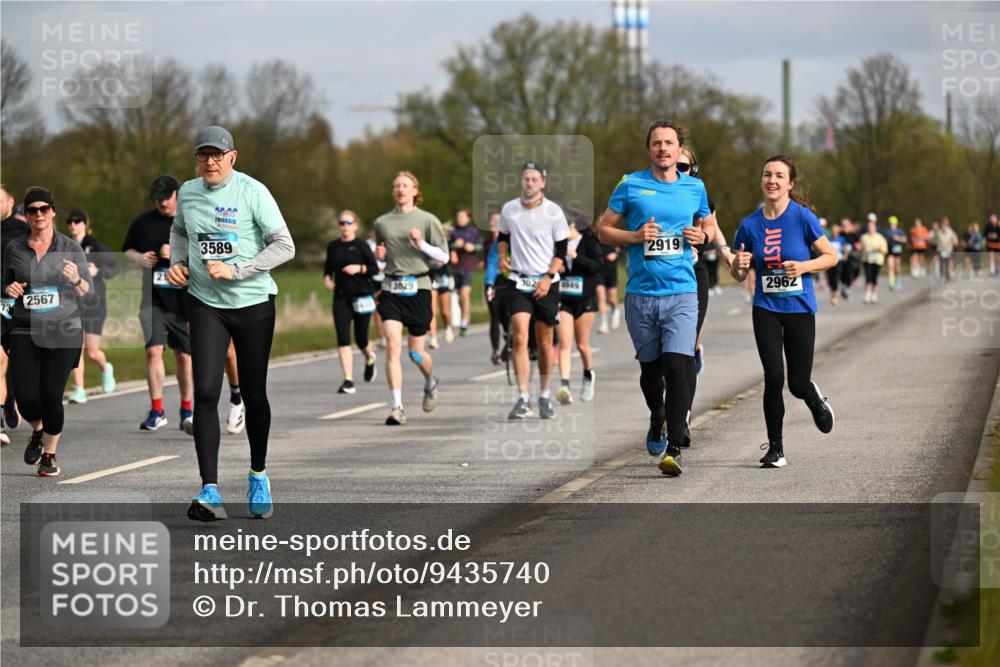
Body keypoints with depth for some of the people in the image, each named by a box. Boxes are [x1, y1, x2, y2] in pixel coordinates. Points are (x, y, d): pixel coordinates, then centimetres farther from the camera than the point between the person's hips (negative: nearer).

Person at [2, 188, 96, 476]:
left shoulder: (70, 248, 0)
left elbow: (88, 295, 2)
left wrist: (76, 279, -19)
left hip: (63, 331, -1)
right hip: (25, 330, 1)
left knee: (51, 396, -4)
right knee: (25, 396, -5)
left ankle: (49, 455, 17)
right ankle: (38, 431, 30)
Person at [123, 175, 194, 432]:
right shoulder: (142, 222, 8)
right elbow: (127, 250, 20)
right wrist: (139, 258, -1)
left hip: (183, 298, -1)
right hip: (153, 298, 1)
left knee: (184, 355, 6)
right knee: (153, 350, -11)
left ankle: (187, 411, 20)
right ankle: (157, 412, -4)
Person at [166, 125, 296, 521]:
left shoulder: (252, 192, -9)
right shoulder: (188, 192, 5)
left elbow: (284, 246, -10)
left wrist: (236, 271, -17)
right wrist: (177, 263, 6)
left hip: (254, 303, -2)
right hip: (206, 305, 2)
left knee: (253, 394, 7)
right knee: (205, 393, -11)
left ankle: (258, 476, 30)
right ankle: (210, 492, -15)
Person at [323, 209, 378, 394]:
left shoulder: (361, 245, -5)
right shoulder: (333, 247, 6)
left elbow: (375, 268, -5)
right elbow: (328, 266, 19)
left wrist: (359, 268, -21)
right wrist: (327, 278, -1)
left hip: (362, 296, -3)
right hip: (341, 297, 3)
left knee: (361, 339, 4)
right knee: (342, 338, -9)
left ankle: (370, 358, 41)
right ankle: (348, 380, -9)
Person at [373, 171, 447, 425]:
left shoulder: (427, 220, 1)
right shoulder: (382, 222, 10)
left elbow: (443, 256, 0)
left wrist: (421, 243, -15)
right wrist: (379, 256, 1)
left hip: (418, 288, -2)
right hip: (391, 289, 2)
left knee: (416, 352, 5)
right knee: (392, 345, -15)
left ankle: (430, 383, 40)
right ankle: (396, 407, -15)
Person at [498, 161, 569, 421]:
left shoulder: (554, 211, -3)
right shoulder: (509, 209, 4)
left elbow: (562, 250, -1)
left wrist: (549, 277, -12)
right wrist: (502, 256, 3)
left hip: (546, 284, -1)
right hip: (518, 282, 1)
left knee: (545, 342, 4)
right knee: (520, 338, -13)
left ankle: (545, 397, 19)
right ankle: (523, 400, -16)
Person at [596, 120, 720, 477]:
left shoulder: (695, 188, 8)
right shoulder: (630, 186, 2)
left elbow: (710, 224, 24)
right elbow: (603, 229, 7)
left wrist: (703, 235, 0)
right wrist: (636, 236, -11)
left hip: (682, 293, -1)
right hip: (640, 293, 1)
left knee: (678, 368, -14)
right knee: (650, 368, 12)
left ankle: (673, 450, -16)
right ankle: (657, 421, 41)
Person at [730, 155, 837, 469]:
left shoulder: (803, 217, -8)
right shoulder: (750, 225, 1)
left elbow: (831, 256, -2)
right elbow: (739, 275, 9)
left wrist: (804, 266, -18)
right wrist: (739, 264, -13)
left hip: (800, 309, -1)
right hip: (766, 310, 2)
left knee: (798, 384, 2)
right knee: (774, 378, -11)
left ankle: (815, 399, 41)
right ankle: (775, 447, 3)